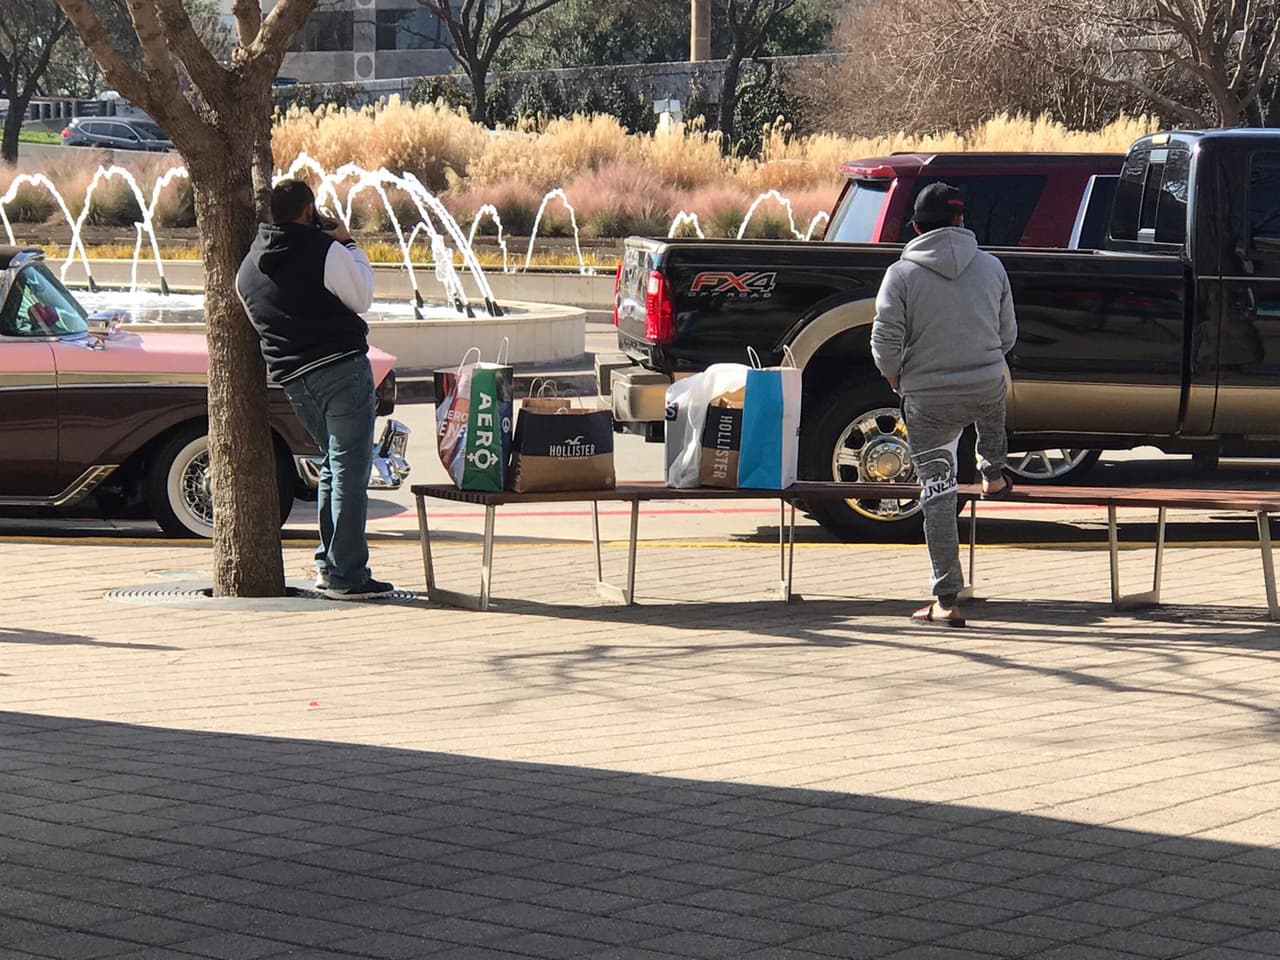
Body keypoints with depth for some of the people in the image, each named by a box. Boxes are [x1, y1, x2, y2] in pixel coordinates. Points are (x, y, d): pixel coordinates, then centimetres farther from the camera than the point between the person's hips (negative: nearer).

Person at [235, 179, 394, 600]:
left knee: (333, 464, 22)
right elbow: (362, 296, -1)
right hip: (341, 367, -7)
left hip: (292, 378, 7)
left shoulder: (248, 268, 11)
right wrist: (347, 244, 10)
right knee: (350, 469, -4)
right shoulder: (324, 251, -10)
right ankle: (347, 575, -6)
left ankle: (328, 564, 23)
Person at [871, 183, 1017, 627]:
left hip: (928, 398, -2)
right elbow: (1008, 335, 10)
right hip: (988, 388, 2)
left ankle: (947, 600, 0)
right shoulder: (991, 266, 3)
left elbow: (884, 342, -12)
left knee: (937, 493, 1)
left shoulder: (901, 274, -7)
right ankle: (993, 475, 59)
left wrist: (897, 380, 7)